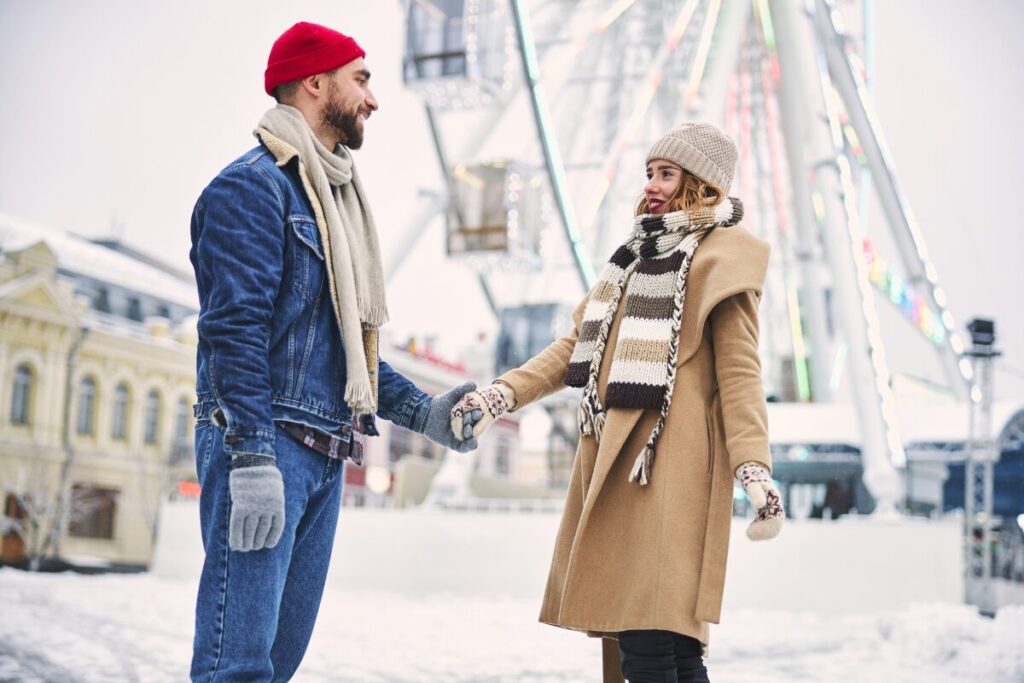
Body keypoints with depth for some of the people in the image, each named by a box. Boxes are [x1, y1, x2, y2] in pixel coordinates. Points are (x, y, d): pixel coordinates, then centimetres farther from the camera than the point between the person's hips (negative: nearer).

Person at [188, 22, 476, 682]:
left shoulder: (335, 196, 21)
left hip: (324, 457, 9)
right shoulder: (254, 185, -7)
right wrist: (253, 458, -23)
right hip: (264, 440, -9)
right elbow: (235, 328, -17)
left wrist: (422, 412, 17)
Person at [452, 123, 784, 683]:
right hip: (612, 457, 8)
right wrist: (503, 393, 7)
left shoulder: (721, 258, 0)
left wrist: (753, 468, -19)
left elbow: (739, 370, -7)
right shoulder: (639, 254, 24)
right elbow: (579, 344, 19)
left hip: (668, 463, -8)